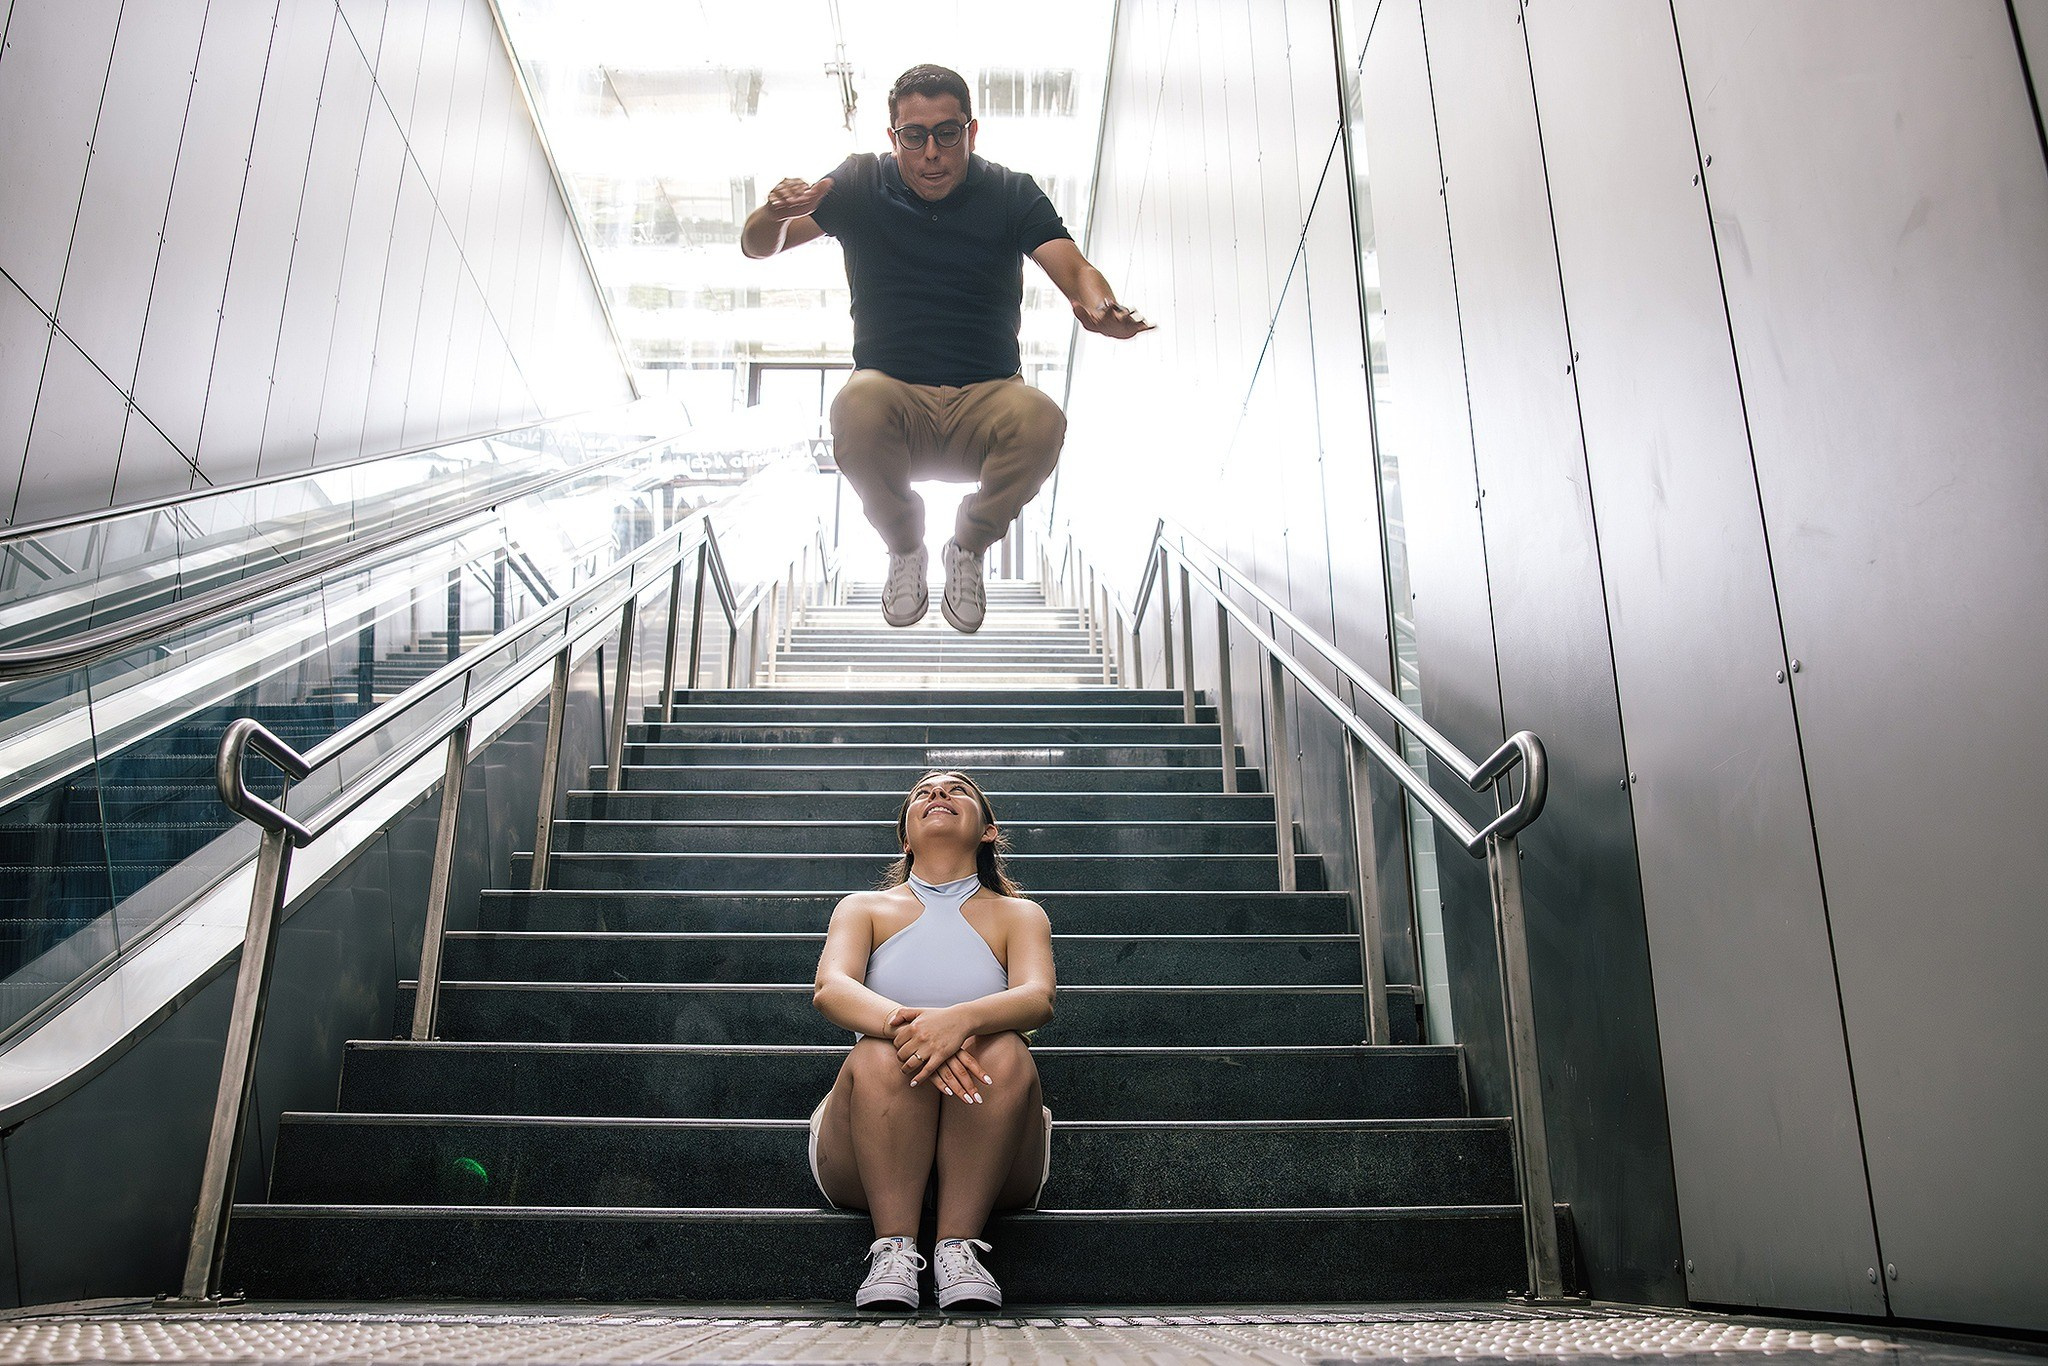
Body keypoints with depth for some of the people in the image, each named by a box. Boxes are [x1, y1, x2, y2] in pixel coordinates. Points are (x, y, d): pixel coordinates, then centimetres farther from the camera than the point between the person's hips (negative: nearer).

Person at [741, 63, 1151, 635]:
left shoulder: (1011, 194, 4)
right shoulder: (861, 184, 6)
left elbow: (1076, 271, -9)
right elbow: (759, 246, 2)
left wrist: (1103, 310, -34)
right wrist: (776, 213, -24)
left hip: (985, 396, 0)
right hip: (893, 395, 0)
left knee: (1041, 419, -34)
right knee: (858, 406, -36)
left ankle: (968, 548, -1)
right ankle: (905, 547, -3)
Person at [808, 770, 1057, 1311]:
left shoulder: (1019, 915, 12)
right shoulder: (864, 907, 13)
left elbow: (1038, 998, -11)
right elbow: (829, 988, -9)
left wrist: (962, 1018, -35)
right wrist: (902, 1022, -33)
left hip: (990, 1165, 0)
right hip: (866, 1163, 0)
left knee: (1003, 1051, -30)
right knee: (880, 1055, -30)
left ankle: (959, 1245, -23)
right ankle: (894, 1247, -23)